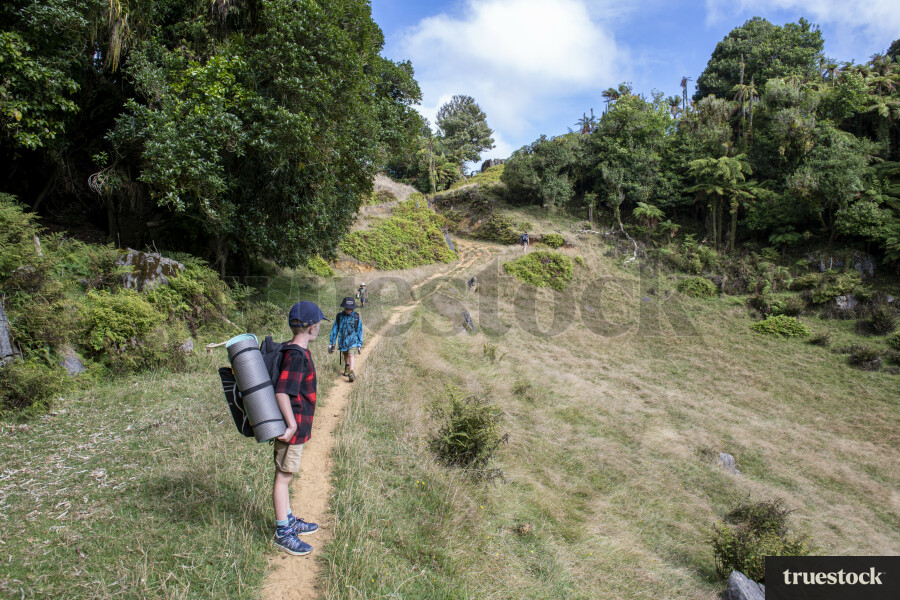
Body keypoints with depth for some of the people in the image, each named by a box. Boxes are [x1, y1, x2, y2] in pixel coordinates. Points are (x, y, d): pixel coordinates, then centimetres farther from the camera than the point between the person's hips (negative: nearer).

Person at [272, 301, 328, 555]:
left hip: (295, 425, 10)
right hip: (293, 426, -10)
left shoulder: (294, 351, 9)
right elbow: (282, 392, -27)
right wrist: (292, 424, -23)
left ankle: (289, 521, 33)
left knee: (285, 476, 19)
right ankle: (282, 533, 10)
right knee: (283, 477, 0)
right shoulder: (296, 355, -21)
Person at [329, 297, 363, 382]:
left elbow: (360, 331, 2)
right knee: (345, 356, 18)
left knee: (351, 355, -19)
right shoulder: (339, 316, -3)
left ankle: (351, 373, -26)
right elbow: (334, 329, 5)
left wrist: (359, 344, 3)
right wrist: (331, 343, 5)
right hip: (342, 340, 3)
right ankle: (346, 370, 40)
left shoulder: (356, 317, -6)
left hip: (352, 340, -3)